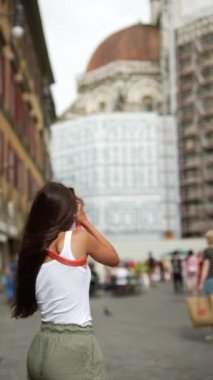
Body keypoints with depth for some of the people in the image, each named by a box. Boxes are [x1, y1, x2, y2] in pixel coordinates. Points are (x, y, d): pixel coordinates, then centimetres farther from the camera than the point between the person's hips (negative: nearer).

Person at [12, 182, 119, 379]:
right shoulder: (79, 238, -10)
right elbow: (113, 259, 8)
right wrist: (84, 221, 13)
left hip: (41, 347, 6)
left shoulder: (33, 248, 4)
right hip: (74, 347, -6)